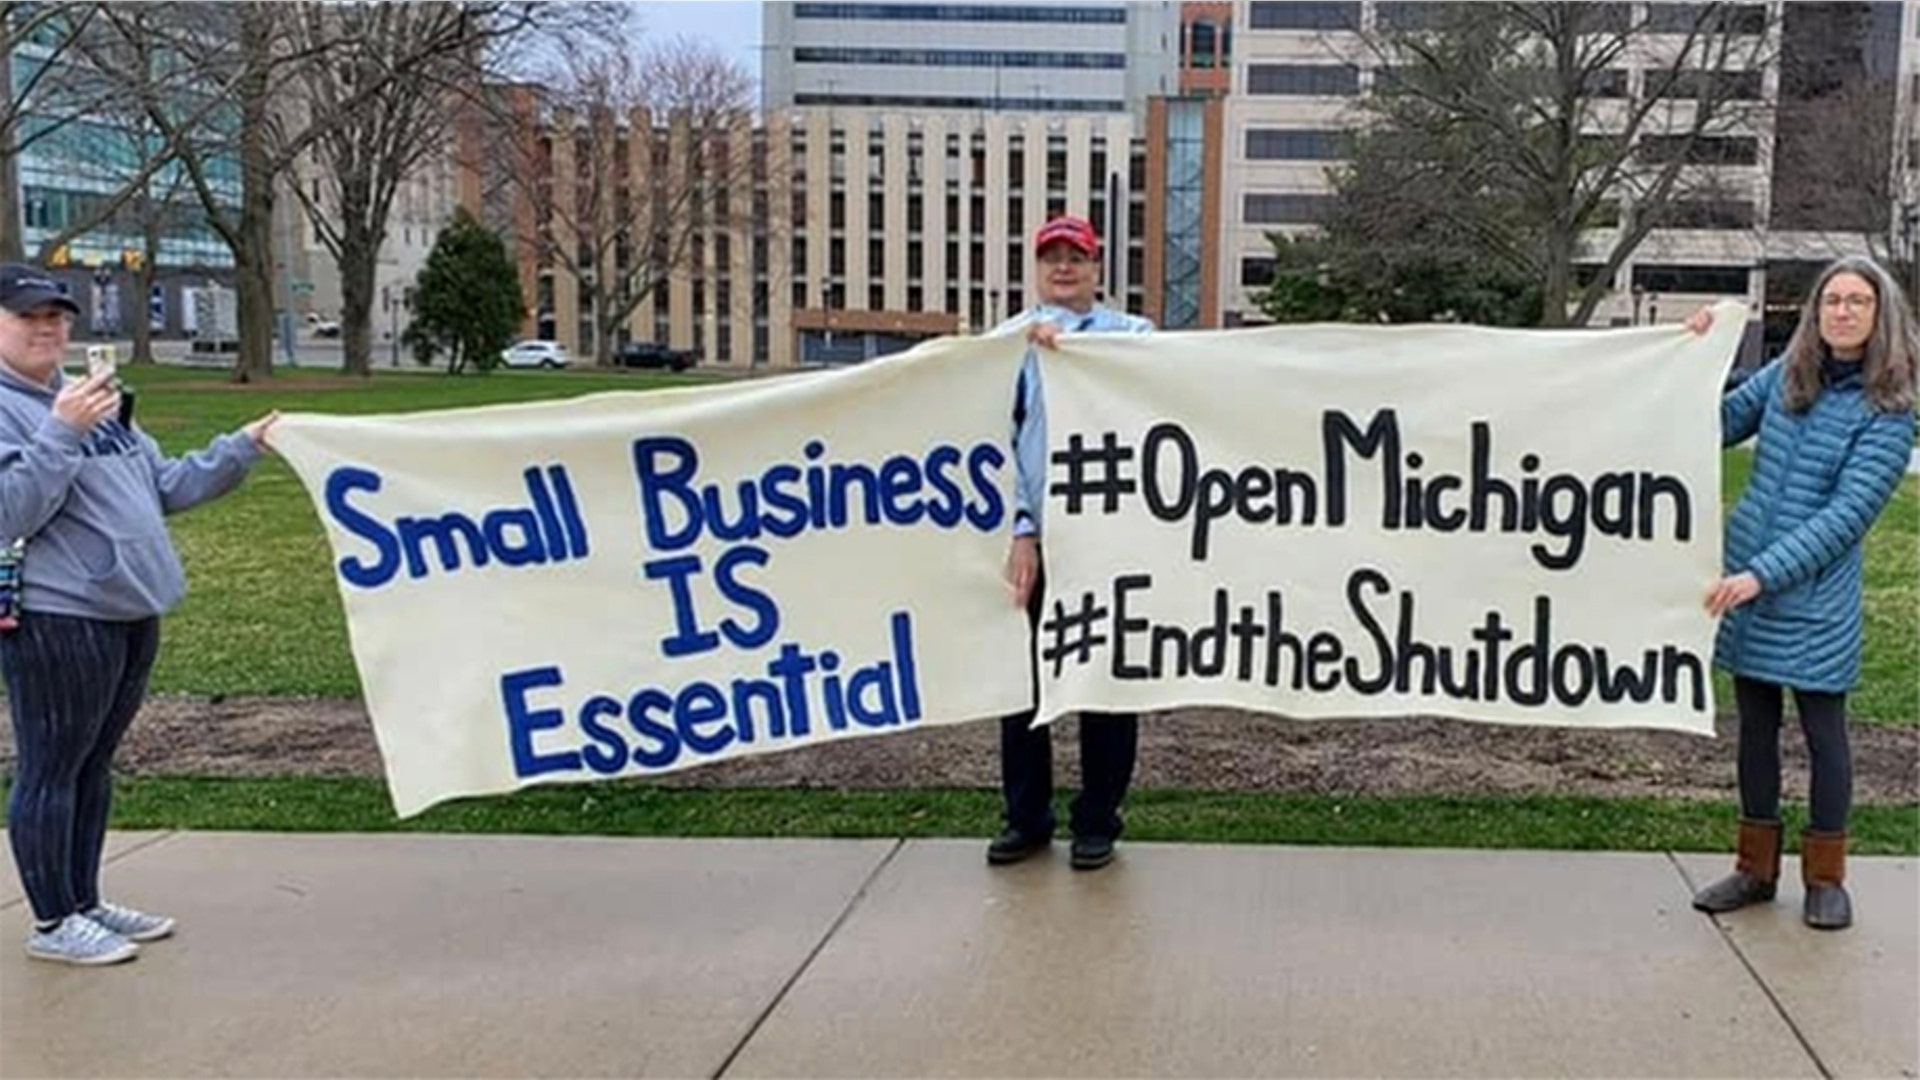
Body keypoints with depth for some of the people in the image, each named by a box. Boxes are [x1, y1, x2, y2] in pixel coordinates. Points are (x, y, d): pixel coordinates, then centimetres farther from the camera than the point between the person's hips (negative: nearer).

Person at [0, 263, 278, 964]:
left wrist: (240, 449, 16)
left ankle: (85, 904, 28)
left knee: (92, 766, 17)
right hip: (57, 621, -9)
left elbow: (166, 486, 22)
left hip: (131, 615, 9)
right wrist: (60, 432, -26)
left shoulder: (92, 399, 18)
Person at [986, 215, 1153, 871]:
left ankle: (1097, 820, 16)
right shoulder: (1007, 340, 10)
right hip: (1029, 537, 1)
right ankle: (1027, 817, 18)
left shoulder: (1130, 334, 10)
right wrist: (1018, 530, -8)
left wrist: (1066, 344, -22)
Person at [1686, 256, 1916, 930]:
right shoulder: (1786, 374, 5)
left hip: (1816, 601, -4)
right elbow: (1716, 426, 11)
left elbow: (1847, 515, -15)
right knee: (1755, 725, 13)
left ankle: (1826, 878, 21)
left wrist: (1763, 573, -22)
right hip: (1743, 584, 4)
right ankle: (1756, 867, 25)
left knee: (1824, 730, 6)